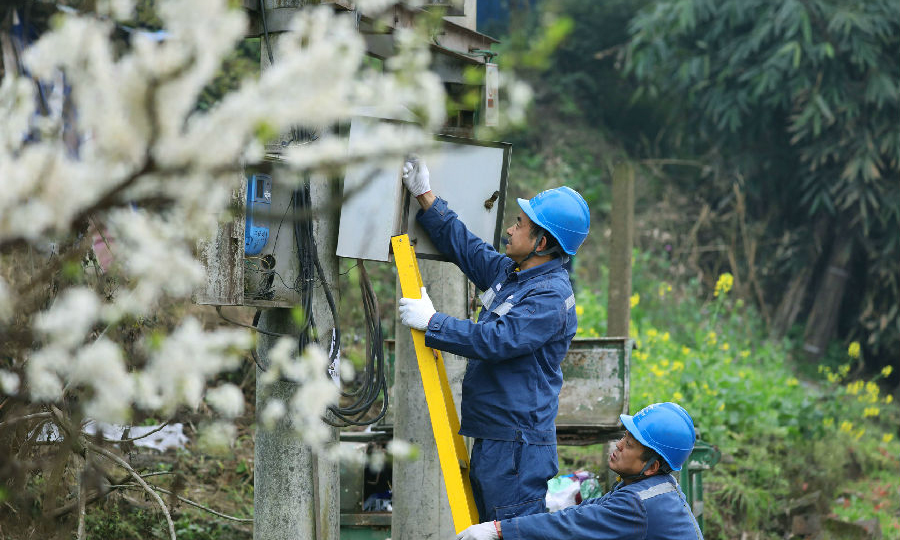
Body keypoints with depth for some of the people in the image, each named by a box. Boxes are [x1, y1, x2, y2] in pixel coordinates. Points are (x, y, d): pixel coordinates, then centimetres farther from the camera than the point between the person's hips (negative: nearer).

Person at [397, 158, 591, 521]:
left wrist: (431, 322, -17)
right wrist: (426, 198, 20)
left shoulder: (550, 298, -18)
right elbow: (464, 247, 24)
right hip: (489, 438, 10)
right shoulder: (510, 273, 12)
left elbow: (495, 340, -25)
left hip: (518, 446, -10)